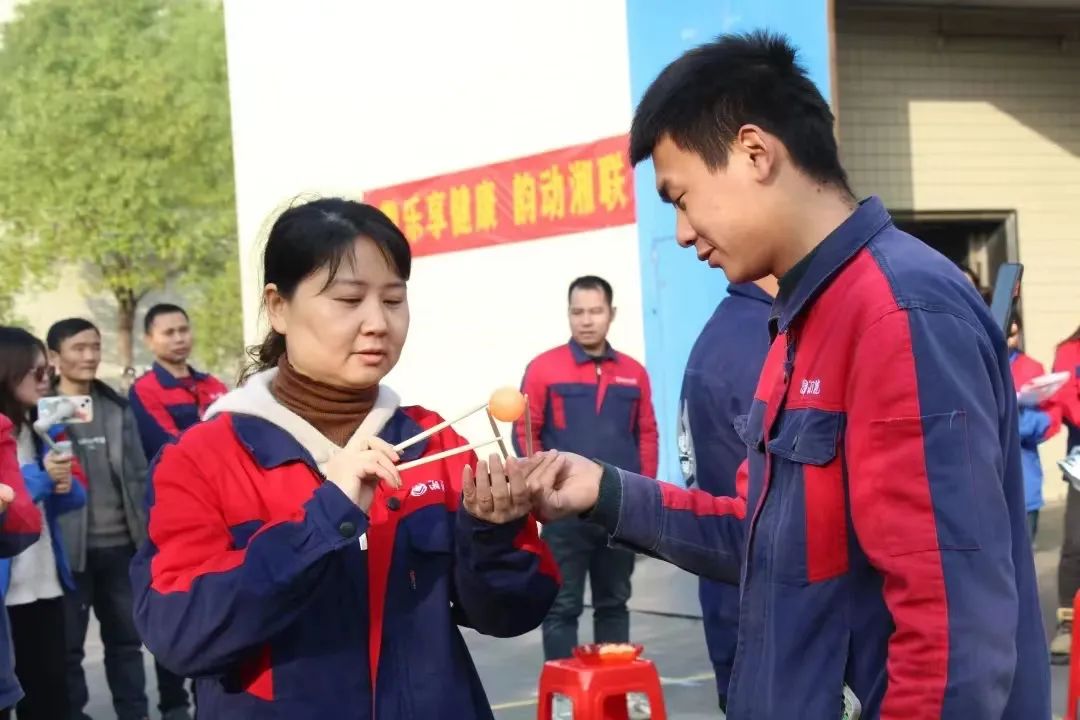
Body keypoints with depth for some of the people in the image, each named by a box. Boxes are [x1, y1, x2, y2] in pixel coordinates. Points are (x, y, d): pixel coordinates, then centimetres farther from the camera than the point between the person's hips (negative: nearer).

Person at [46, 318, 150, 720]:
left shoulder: (117, 408, 10)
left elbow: (139, 476, 11)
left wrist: (146, 535, 7)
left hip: (121, 546, 4)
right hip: (71, 550, -4)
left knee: (126, 640, 14)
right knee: (68, 646, 4)